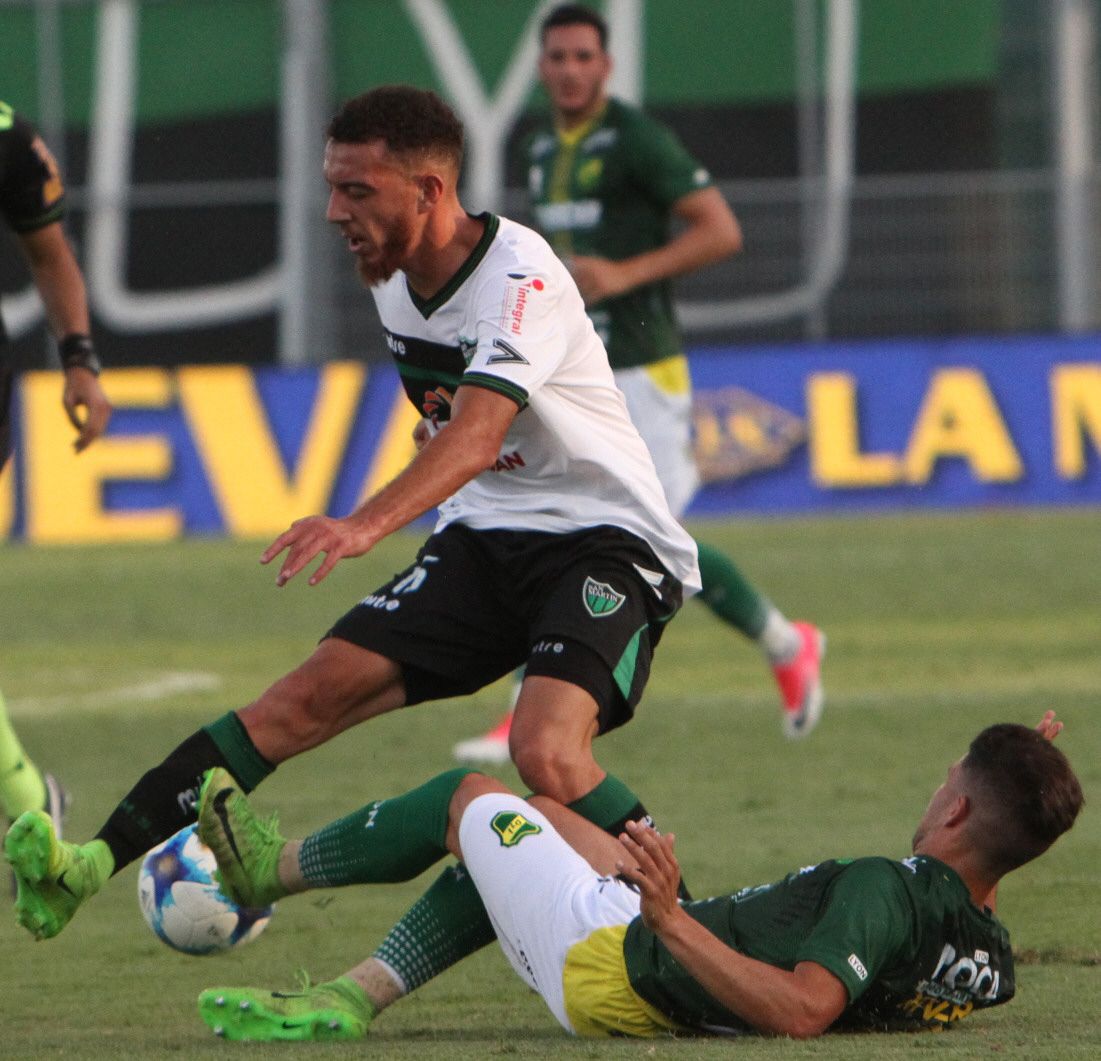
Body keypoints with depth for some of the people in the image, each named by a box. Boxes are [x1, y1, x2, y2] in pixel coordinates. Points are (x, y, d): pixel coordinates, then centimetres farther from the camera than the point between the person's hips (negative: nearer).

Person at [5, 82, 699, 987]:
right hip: (483, 537, 7)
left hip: (606, 542, -7)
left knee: (547, 753, -31)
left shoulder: (520, 280, -22)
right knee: (317, 692, -7)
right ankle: (92, 865, -13)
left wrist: (367, 525, -54)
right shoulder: (395, 281, 5)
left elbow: (477, 433, -39)